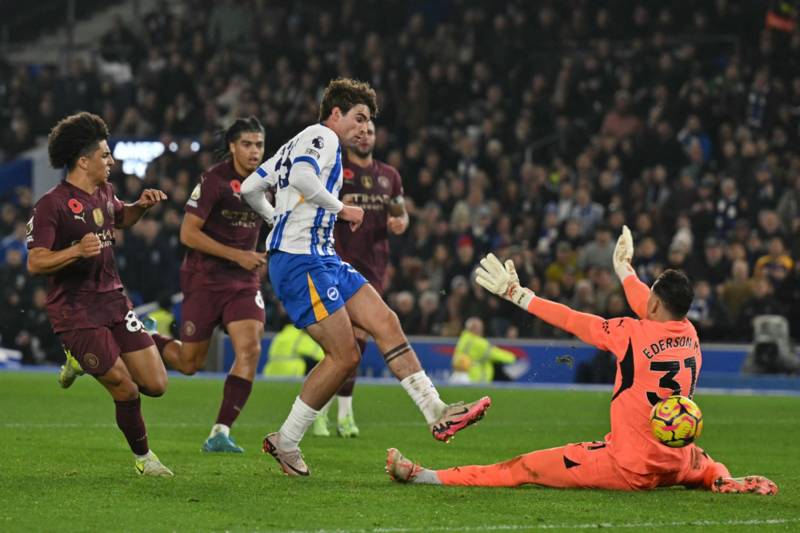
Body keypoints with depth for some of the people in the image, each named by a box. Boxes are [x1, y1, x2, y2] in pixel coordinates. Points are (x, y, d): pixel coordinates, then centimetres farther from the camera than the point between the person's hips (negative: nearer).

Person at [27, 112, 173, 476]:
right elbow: (35, 263, -19)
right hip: (75, 312, -7)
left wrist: (142, 205, 11)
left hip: (113, 300, 7)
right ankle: (142, 456, 15)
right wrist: (77, 250, -35)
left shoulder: (103, 193, 10)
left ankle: (83, 361, 25)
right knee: (127, 390, -10)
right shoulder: (51, 205, -14)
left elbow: (121, 218, 33)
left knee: (156, 384, 1)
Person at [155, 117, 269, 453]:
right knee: (189, 363, 1)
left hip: (244, 281, 5)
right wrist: (237, 255, -19)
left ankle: (220, 432, -13)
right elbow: (188, 233, -16)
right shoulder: (214, 180, -13)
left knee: (250, 349, -17)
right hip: (204, 278, -5)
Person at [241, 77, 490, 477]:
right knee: (345, 355, -11)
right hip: (301, 262, -11)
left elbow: (250, 188, 24)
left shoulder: (299, 143, 24)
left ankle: (437, 414, -6)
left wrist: (278, 218, 36)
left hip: (322, 260, 11)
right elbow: (302, 177, -26)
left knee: (385, 322, 0)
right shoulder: (322, 136, -5)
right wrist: (341, 208, -15)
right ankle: (285, 441, 0)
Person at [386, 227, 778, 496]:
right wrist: (624, 269, 41)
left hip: (629, 468, -6)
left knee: (523, 467, -2)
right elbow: (654, 311, 24)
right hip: (675, 465, 6)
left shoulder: (635, 334, -13)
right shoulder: (690, 336, 3)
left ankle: (424, 477, -2)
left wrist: (518, 295, 6)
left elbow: (571, 321, -5)